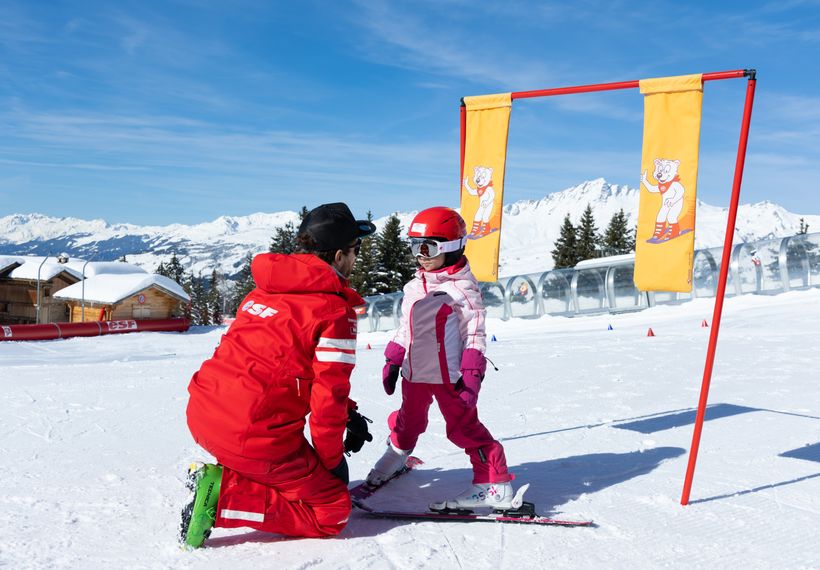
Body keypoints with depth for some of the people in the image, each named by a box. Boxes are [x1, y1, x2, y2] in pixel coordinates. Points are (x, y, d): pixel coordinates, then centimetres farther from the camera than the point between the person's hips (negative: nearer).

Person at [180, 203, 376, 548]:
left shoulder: (265, 288, 13)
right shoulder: (336, 311, -11)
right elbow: (329, 393, -11)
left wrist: (348, 413, 19)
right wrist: (331, 460, 6)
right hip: (253, 437, -8)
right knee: (332, 513, 6)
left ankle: (225, 473, 19)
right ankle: (223, 495, -6)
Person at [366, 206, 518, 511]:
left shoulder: (462, 287, -11)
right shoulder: (414, 287, 11)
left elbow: (474, 334, -13)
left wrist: (471, 374, -18)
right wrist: (393, 361, 17)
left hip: (449, 375, -7)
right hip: (415, 373, 7)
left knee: (464, 427, -5)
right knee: (409, 420, 24)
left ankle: (495, 485, 3)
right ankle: (397, 453, 52)